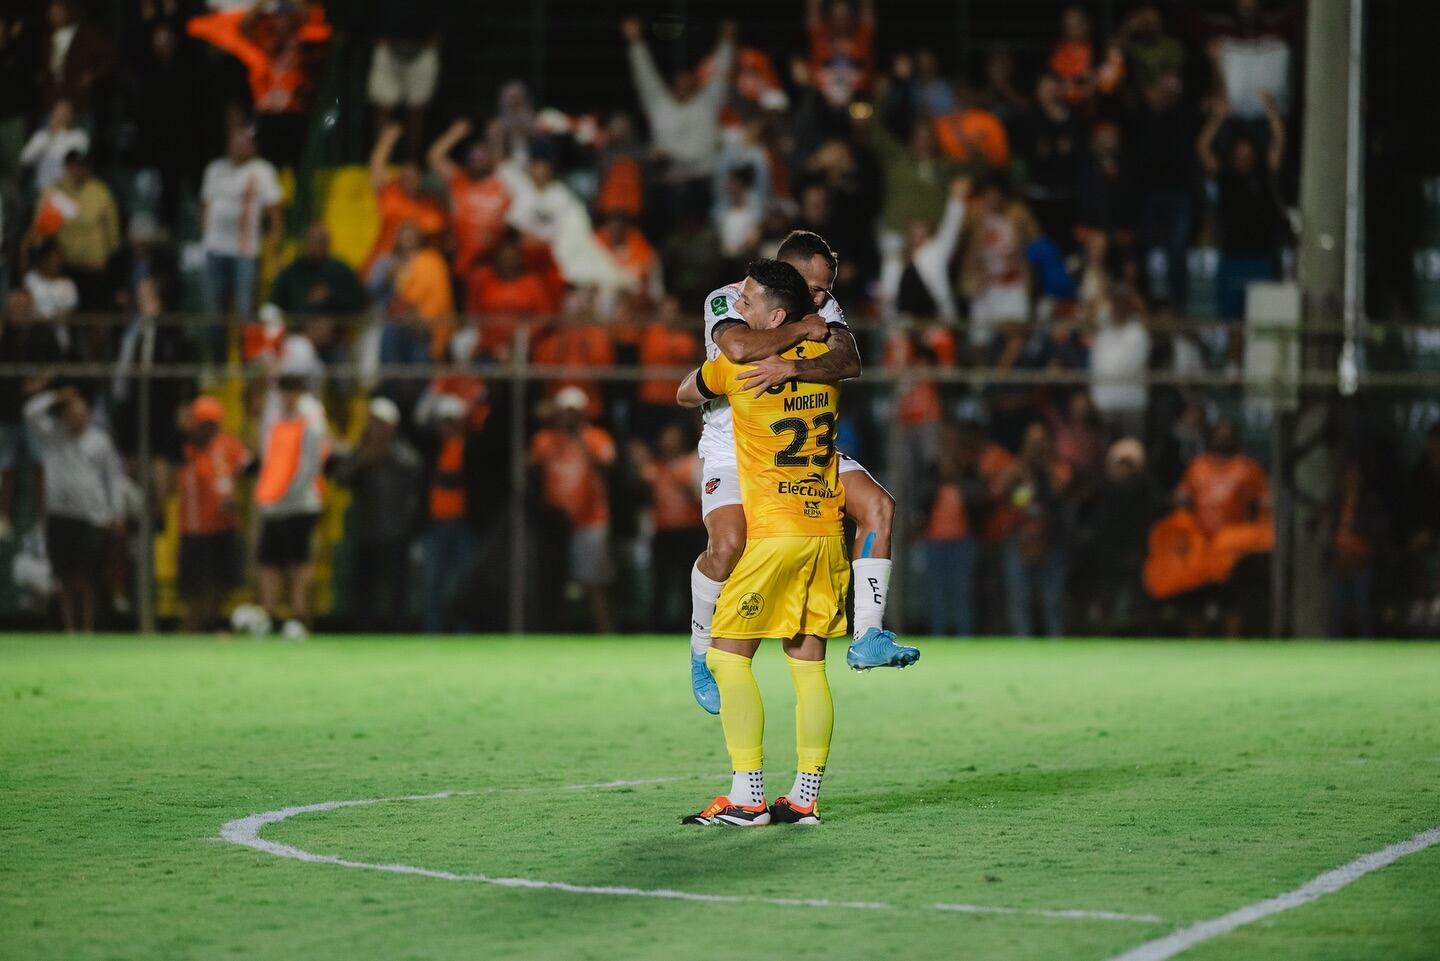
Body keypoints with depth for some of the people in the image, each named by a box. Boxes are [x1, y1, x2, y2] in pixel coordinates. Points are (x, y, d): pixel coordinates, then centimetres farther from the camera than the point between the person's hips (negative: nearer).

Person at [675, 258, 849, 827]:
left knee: (729, 655, -1)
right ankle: (804, 797, 5)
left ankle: (747, 796, -9)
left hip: (771, 531, -6)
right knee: (808, 663, 7)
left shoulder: (736, 363, -7)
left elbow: (685, 396, 13)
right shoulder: (825, 357, 5)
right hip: (827, 529, 6)